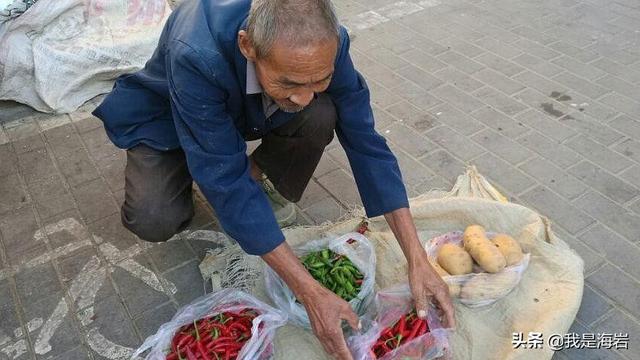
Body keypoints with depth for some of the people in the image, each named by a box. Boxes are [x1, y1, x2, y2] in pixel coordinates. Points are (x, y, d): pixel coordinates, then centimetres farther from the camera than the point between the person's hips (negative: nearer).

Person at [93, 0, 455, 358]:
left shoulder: (322, 42, -31)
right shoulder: (195, 55, -42)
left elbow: (365, 140, -23)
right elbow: (227, 181, -38)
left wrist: (418, 261, -28)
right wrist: (311, 293, -39)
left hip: (254, 110, 3)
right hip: (167, 115, -2)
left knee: (321, 118, -28)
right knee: (153, 221, -27)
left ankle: (262, 173, 2)